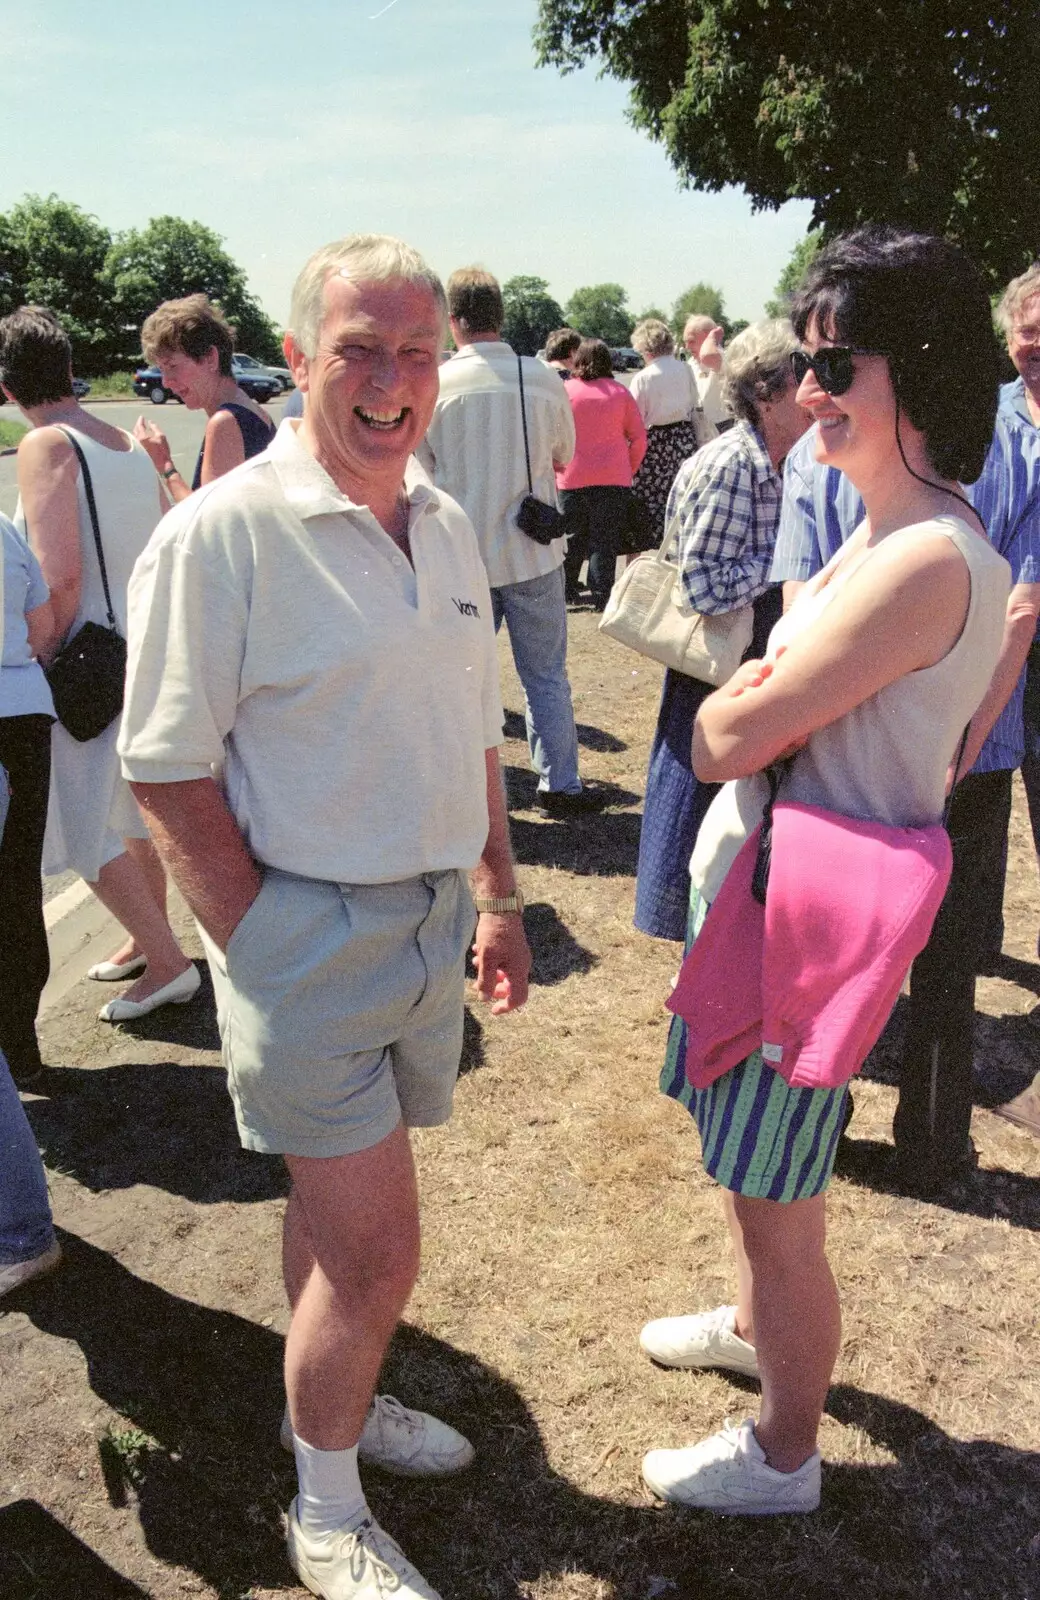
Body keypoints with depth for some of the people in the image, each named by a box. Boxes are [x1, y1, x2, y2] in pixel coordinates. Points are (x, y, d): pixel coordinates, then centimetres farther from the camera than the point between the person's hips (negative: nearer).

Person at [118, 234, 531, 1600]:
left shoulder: (446, 526, 7)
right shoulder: (221, 534, -15)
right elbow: (169, 773, -14)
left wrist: (497, 897, 15)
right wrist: (262, 954, -14)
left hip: (430, 922, 6)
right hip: (307, 928, -6)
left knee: (337, 1210, 22)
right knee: (377, 1248, 1)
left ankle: (335, 1406, 45)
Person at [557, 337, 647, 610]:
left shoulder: (566, 390, -2)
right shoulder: (620, 391, 3)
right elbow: (639, 437, 5)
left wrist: (556, 467, 14)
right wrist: (630, 470, 16)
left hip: (573, 478, 0)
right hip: (615, 479, 0)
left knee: (572, 537, 13)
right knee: (606, 541, 3)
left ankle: (565, 591, 20)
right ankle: (601, 596, 1)